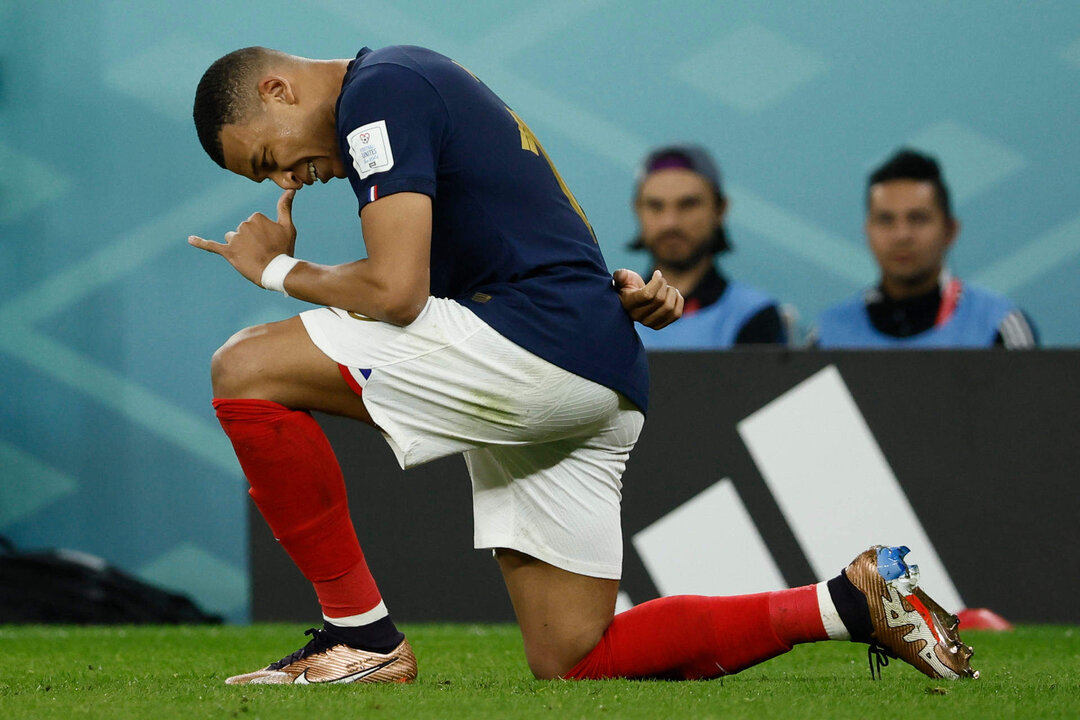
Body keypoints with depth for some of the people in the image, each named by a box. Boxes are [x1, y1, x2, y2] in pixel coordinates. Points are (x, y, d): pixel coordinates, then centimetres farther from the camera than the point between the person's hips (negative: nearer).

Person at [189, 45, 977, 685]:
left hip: (537, 340, -10)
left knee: (247, 369, -13)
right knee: (571, 659, 11)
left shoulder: (376, 92, -6)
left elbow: (396, 290, -15)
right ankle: (850, 603, 10)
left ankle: (360, 634, -9)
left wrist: (279, 269, 2)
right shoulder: (421, 79, 27)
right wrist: (620, 286, 11)